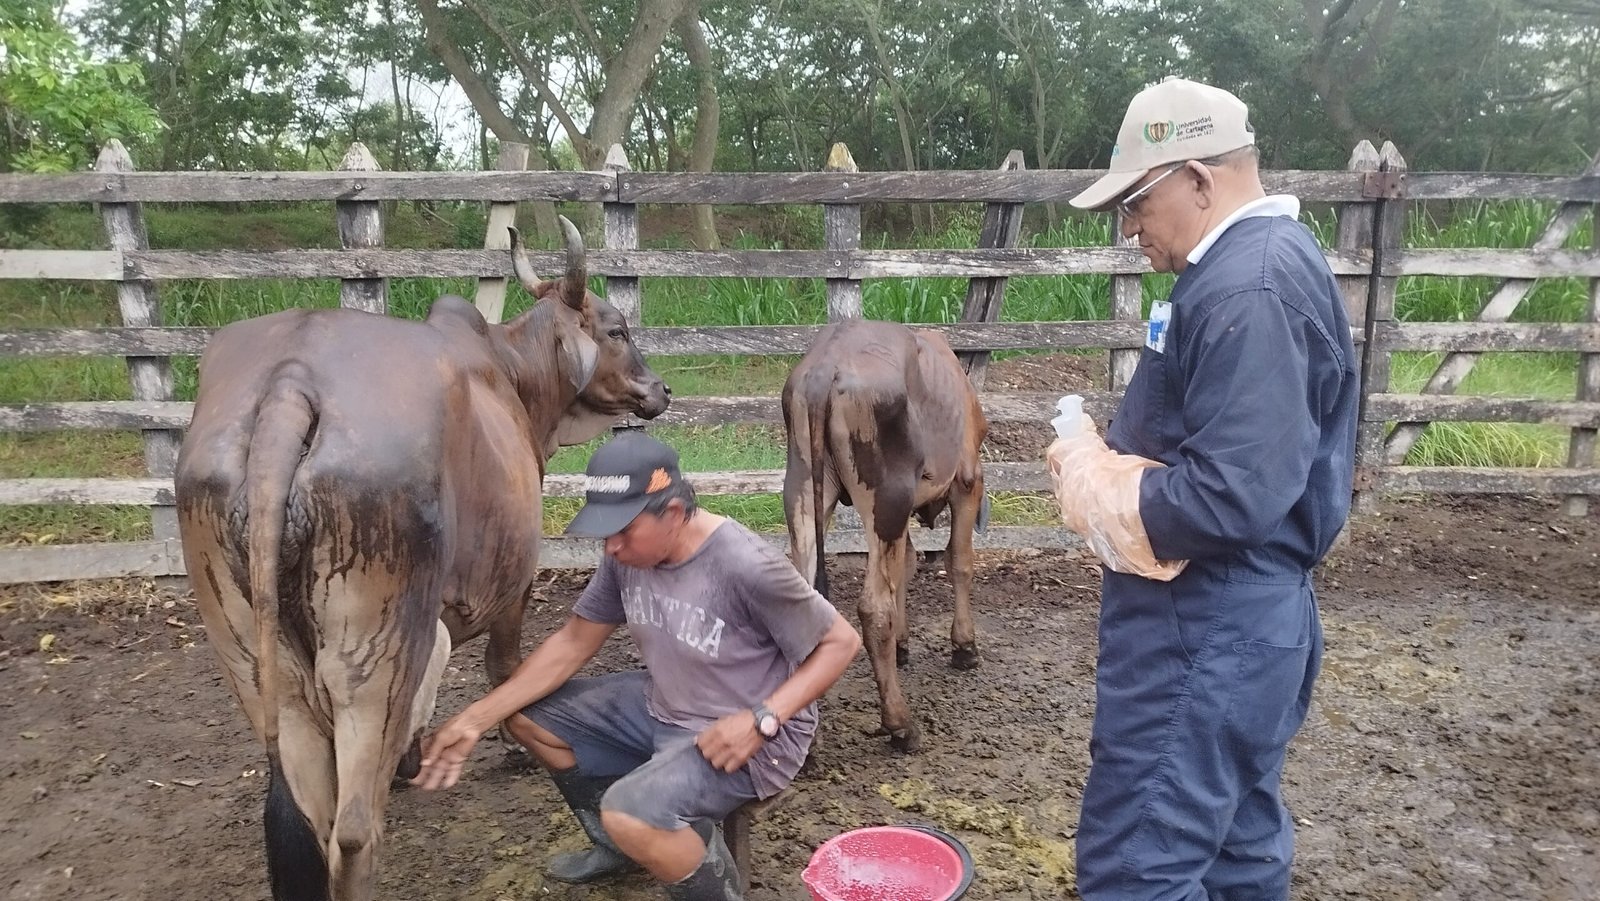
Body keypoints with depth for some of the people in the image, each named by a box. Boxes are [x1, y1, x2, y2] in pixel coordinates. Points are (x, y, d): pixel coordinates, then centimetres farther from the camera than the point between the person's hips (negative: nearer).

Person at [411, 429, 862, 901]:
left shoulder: (746, 567, -29)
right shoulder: (627, 556, -7)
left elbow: (841, 640, -18)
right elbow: (573, 640, 2)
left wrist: (761, 719, -28)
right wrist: (474, 719, -5)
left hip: (749, 737, -8)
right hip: (661, 707, 8)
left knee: (630, 814, -32)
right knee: (527, 715, 7)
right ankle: (621, 844, 25)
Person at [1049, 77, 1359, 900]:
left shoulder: (1248, 290, -22)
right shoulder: (1260, 261, 12)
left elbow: (1230, 497, -30)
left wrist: (1093, 486, -14)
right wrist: (1110, 455, 5)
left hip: (1203, 633, -11)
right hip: (1235, 618, 11)